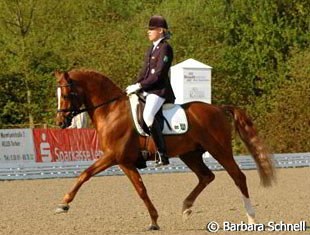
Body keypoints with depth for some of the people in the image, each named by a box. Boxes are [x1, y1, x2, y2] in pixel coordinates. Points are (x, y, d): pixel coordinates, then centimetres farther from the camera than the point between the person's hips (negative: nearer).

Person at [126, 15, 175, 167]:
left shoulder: (165, 48, -9)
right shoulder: (152, 49, 18)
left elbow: (158, 75, -17)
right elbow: (144, 72, 19)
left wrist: (139, 86, -19)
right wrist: (135, 86, 4)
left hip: (160, 90, -10)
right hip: (147, 91, 10)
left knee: (148, 116, -31)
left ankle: (162, 155, -29)